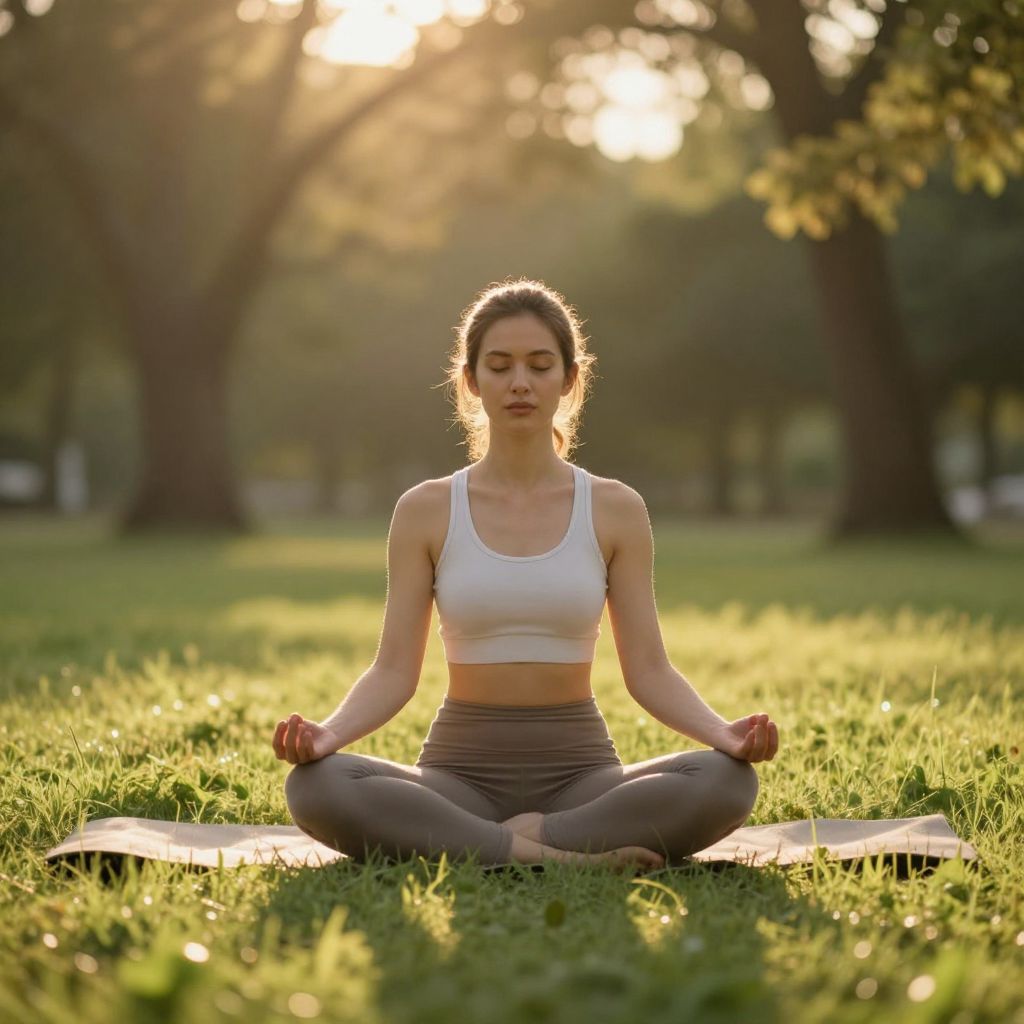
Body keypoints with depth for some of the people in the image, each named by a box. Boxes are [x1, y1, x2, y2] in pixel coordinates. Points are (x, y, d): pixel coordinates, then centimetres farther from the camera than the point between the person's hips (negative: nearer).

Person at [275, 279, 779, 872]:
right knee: (316, 786, -32)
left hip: (579, 768, 0)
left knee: (728, 781, -30)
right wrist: (328, 733, -21)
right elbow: (395, 671, -1)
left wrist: (724, 732, -18)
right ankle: (573, 855, -30)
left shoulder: (616, 511, 4)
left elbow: (649, 671, 1)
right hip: (462, 770, 0)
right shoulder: (425, 512, 3)